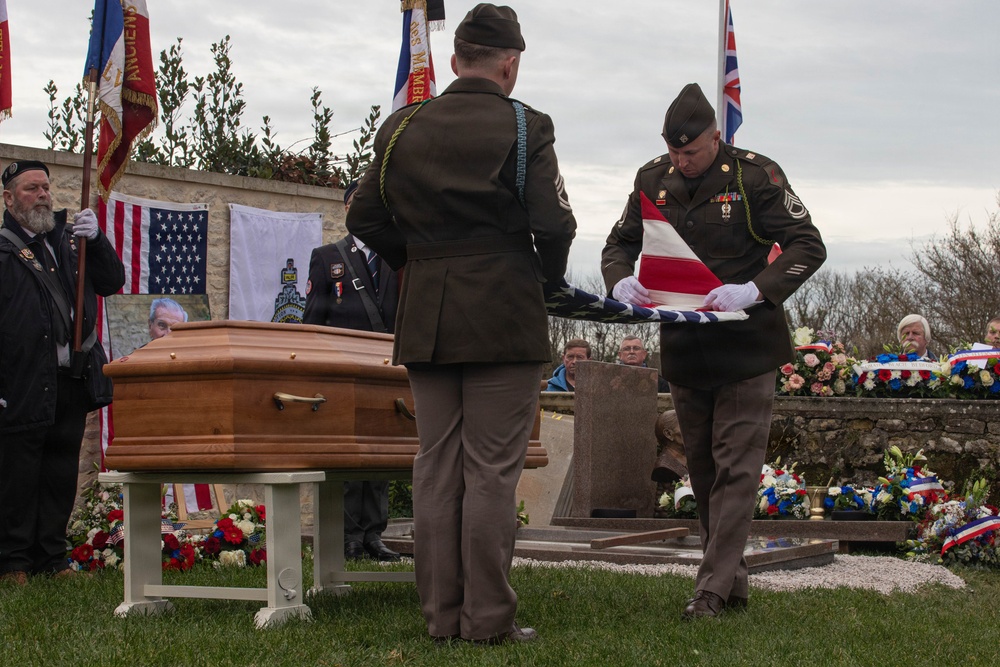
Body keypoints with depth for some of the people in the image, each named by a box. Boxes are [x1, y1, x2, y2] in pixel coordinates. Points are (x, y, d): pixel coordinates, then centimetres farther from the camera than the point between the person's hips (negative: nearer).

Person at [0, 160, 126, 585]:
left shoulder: (68, 240, 15)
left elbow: (111, 283, 12)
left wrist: (96, 241, -5)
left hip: (73, 381, 6)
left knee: (61, 477, 11)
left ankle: (52, 558, 19)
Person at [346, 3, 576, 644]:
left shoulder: (404, 128, 8)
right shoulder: (523, 128, -5)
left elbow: (366, 219, 9)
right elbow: (554, 224, -10)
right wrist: (548, 276, 8)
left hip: (425, 320, 4)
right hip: (505, 315, -4)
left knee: (436, 467, 9)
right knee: (492, 470, -1)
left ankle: (441, 614, 13)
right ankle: (489, 617, 1)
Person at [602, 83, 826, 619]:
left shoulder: (755, 175, -10)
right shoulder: (653, 179, 5)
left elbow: (808, 246, -11)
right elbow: (620, 243, 13)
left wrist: (754, 290, -26)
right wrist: (621, 281, -12)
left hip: (745, 345, -5)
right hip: (682, 348, 5)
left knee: (736, 466, -6)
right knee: (701, 467, 11)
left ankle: (714, 587, -5)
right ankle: (732, 581, 22)